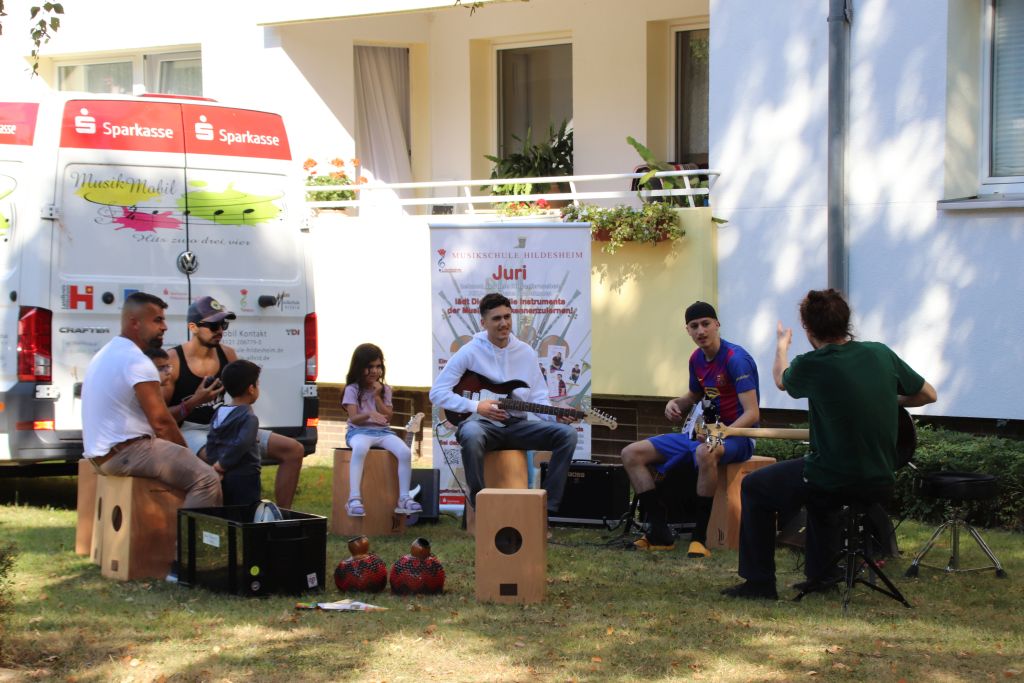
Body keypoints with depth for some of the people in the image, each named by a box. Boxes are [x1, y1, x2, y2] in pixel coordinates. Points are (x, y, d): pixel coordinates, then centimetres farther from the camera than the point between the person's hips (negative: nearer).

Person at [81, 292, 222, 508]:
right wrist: (184, 451, -1)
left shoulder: (106, 353, 17)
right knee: (206, 478, -19)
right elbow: (161, 421, -17)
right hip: (126, 454, -11)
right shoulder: (136, 361, -15)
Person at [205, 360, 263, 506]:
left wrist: (215, 463, 3)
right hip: (245, 477, -7)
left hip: (225, 478, 7)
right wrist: (223, 464, -16)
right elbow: (241, 444, -25)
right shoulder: (249, 417, -15)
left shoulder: (219, 413, 8)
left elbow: (211, 441, 6)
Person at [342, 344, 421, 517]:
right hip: (359, 431, -4)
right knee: (360, 448, -42)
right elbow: (354, 418, -10)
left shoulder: (385, 390, 11)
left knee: (405, 452, -26)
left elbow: (388, 417, 4)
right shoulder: (352, 390, 0)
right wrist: (369, 414, -30)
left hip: (382, 432, 4)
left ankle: (404, 498, -18)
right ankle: (354, 499, -45)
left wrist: (377, 397, -7)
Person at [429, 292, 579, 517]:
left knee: (566, 433, -17)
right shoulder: (470, 352, -5)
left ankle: (548, 507, -13)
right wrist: (476, 407, -17)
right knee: (471, 434, -41)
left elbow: (538, 397, 11)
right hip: (482, 424, -4)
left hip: (517, 426, 4)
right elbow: (437, 393, -6)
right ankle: (480, 505, -23)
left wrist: (556, 416, -11)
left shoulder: (526, 353, 9)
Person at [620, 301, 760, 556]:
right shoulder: (697, 359, 7)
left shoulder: (736, 359, -18)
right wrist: (675, 404, 4)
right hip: (703, 432, 9)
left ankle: (700, 537, -32)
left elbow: (752, 413, -25)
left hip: (736, 435, -9)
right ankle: (660, 533, -4)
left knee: (705, 454, -45)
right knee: (631, 453, -1)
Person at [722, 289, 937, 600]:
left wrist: (782, 345, 30)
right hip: (880, 480, 6)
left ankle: (759, 581, 18)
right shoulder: (880, 353, -2)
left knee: (753, 487, 17)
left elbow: (781, 379, 10)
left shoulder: (812, 365, -15)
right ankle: (820, 574, 40)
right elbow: (929, 395, 9)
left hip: (834, 480, -6)